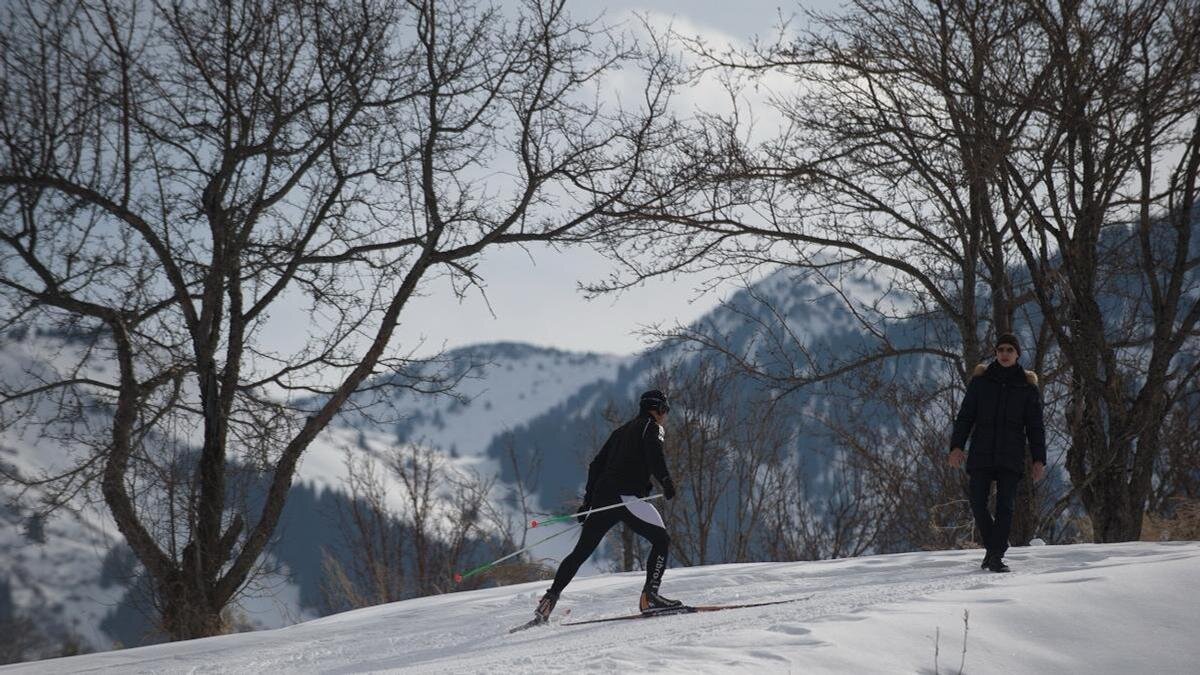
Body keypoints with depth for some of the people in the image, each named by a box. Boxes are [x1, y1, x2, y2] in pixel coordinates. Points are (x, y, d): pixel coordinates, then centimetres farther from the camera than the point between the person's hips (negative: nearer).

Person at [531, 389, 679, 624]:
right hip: (626, 496, -8)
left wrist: (588, 501, 28)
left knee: (581, 552, 11)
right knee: (661, 539, -5)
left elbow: (596, 465, 27)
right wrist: (666, 482, -17)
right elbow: (654, 456, -16)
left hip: (602, 496, 8)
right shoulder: (651, 427, 5)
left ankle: (549, 599, 6)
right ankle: (649, 596, -17)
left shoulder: (622, 431, 28)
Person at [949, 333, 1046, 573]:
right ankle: (993, 546, 18)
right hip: (981, 454, 0)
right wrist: (956, 445, -6)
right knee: (977, 503, -3)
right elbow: (965, 416, 6)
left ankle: (996, 555, -2)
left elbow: (1035, 426, 8)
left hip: (1011, 456, 0)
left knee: (1005, 506, -6)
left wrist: (1039, 459, 1)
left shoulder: (1027, 386, 7)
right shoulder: (981, 380, 6)